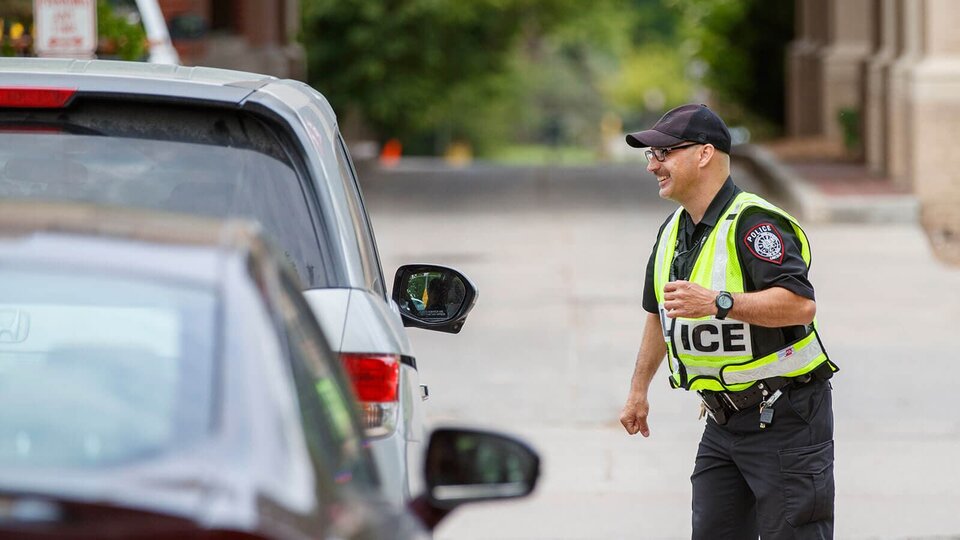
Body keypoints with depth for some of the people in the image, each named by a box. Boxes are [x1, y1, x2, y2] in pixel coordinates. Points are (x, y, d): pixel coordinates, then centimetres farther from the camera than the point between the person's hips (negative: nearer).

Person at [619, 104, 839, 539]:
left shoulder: (754, 223, -18)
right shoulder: (673, 231, 10)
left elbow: (800, 303, -31)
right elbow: (660, 312, 27)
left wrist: (718, 303, -38)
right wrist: (639, 389, 31)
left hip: (785, 417, -9)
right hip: (723, 419, 9)